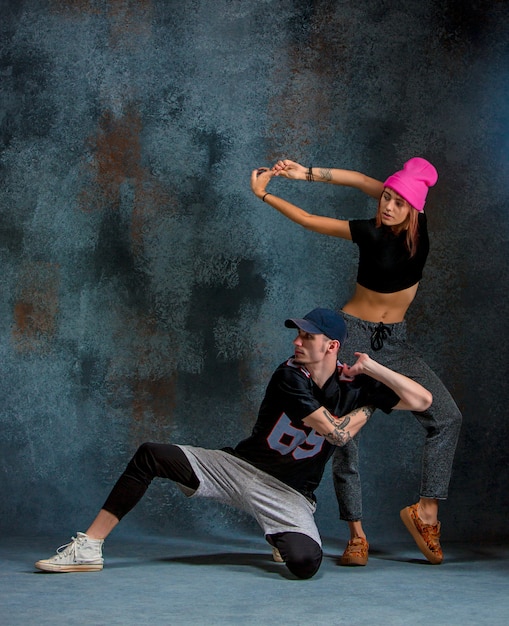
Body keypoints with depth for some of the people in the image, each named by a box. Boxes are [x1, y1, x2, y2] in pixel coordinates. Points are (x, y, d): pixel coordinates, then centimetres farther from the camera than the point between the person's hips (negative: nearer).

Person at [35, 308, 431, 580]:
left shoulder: (355, 383, -4)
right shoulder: (290, 376, -11)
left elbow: (422, 401, -11)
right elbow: (336, 432, -21)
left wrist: (374, 370, -16)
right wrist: (368, 407, -5)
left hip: (288, 495, 0)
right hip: (238, 467, 1)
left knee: (306, 563, -33)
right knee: (150, 456, -15)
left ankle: (281, 536, 9)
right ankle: (89, 548, -13)